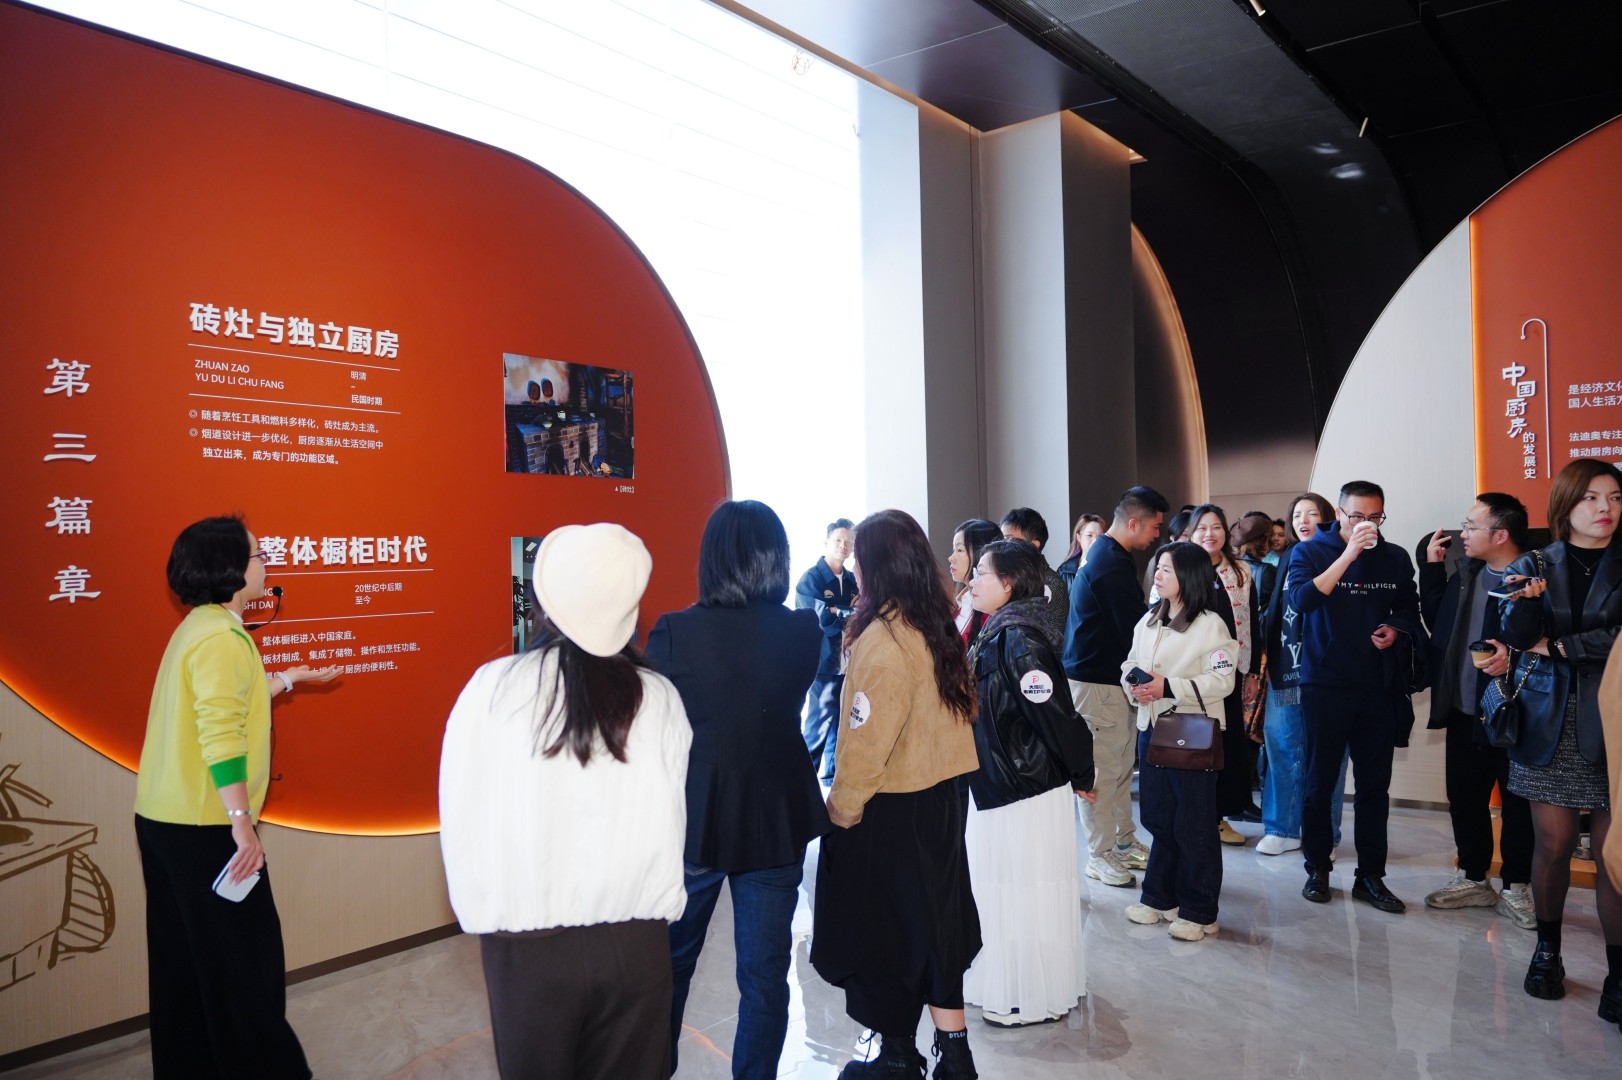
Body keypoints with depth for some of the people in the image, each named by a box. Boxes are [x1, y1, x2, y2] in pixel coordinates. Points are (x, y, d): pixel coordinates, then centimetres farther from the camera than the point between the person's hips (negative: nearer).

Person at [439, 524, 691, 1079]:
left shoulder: (493, 688, -12)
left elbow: (464, 819, -7)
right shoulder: (660, 698, -8)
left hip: (525, 944, -1)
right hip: (635, 941, 1)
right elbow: (670, 824, -4)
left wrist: (483, 915, 8)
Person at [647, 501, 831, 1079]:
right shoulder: (804, 632, -10)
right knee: (764, 975, 14)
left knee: (670, 963, 22)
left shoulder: (673, 633, -17)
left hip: (690, 821, -1)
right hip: (776, 822, 1)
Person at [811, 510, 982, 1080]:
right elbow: (955, 708, 8)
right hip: (940, 796, 8)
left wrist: (839, 809, -11)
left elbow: (866, 740, -22)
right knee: (931, 920, 18)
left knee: (883, 930, 10)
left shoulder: (883, 638, -22)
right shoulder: (937, 628, 2)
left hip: (889, 811, -8)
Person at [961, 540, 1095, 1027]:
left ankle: (1038, 998, 22)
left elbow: (1056, 714, -23)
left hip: (1026, 792, -9)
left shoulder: (1020, 641, -22)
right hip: (996, 786, 9)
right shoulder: (995, 635, 6)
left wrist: (1081, 776, -12)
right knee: (1003, 890, 20)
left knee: (1025, 893, 5)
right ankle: (1012, 986, 36)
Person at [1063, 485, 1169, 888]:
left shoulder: (1105, 554, 13)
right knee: (1102, 770, 0)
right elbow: (1133, 628, -20)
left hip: (1106, 676, 10)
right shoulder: (1112, 563, -20)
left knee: (1121, 764, 17)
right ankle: (1101, 855, 10)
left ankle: (1124, 842, 29)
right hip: (1096, 681, -10)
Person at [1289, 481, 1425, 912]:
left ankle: (1370, 876, 16)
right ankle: (1317, 868, 18)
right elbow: (1301, 600, -21)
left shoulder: (1395, 558, 6)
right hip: (1324, 686, -3)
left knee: (1375, 785, 7)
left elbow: (1409, 610, 17)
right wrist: (1348, 555, -24)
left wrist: (1397, 629, -5)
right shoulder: (1310, 552, -4)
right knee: (1320, 781, 6)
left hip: (1378, 687, 3)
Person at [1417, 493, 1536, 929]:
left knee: (1517, 802, 8)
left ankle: (1515, 887, 24)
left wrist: (1516, 657, -28)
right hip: (1464, 711, 7)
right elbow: (1436, 620, 9)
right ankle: (1473, 878, 30)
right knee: (1464, 795, 15)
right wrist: (1432, 568, 6)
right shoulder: (1465, 572, 7)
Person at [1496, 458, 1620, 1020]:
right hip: (1551, 723, 1)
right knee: (1552, 846, 5)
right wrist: (1521, 601, -21)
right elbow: (1514, 637, -3)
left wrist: (1559, 647, -6)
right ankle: (1547, 952, 21)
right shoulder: (1534, 565, 6)